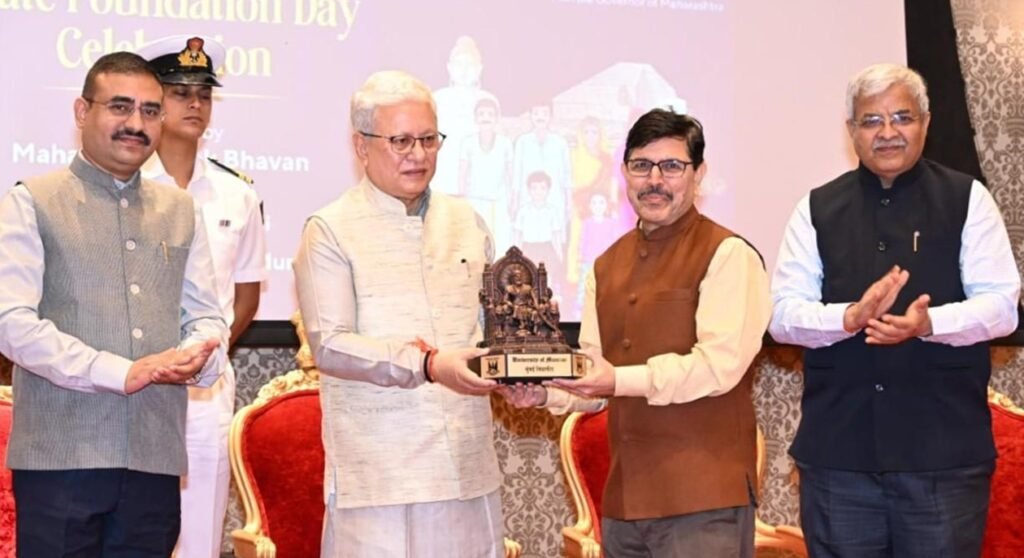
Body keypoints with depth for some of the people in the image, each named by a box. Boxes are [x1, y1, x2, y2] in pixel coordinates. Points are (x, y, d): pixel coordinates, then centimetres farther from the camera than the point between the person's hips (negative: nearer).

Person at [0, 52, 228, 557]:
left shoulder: (178, 211, 18)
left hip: (155, 458, 4)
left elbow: (206, 315, 18)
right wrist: (123, 373, -16)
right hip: (61, 456, -4)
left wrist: (196, 355, -7)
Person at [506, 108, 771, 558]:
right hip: (624, 499, 6)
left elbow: (718, 366, -16)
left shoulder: (728, 256, -6)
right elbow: (595, 375, 15)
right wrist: (546, 393, -4)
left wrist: (620, 380, -23)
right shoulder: (607, 266, 17)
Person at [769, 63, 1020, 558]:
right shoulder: (817, 209, 10)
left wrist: (928, 323, -20)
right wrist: (851, 317, -17)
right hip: (838, 451, 2)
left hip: (944, 449, -2)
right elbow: (783, 314, 3)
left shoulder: (967, 200, 5)